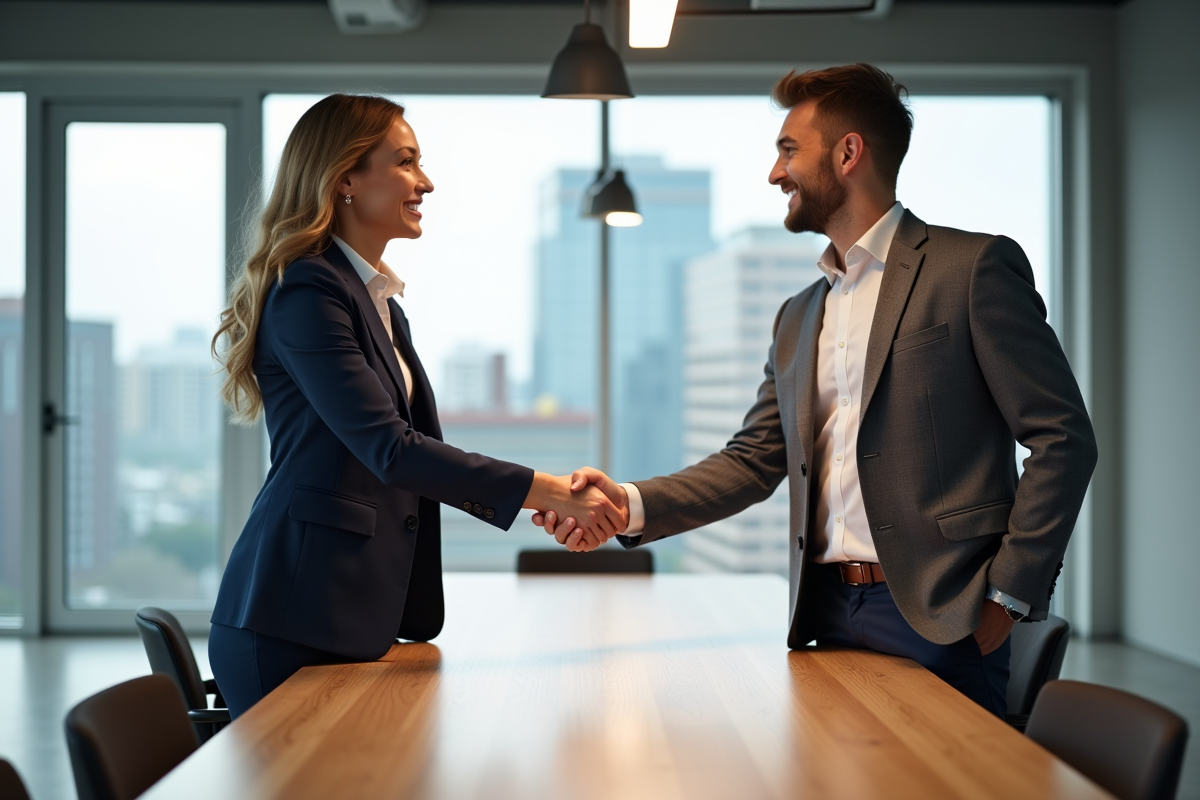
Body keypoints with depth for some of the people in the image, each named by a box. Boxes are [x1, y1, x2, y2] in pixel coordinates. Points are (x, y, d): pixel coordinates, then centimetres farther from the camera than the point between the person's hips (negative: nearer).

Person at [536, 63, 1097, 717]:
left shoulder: (974, 268, -4)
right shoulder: (798, 318, 17)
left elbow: (1063, 438, -7)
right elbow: (752, 461, 12)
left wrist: (1007, 598, -12)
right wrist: (631, 504, -3)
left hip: (936, 616, -6)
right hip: (827, 615, 6)